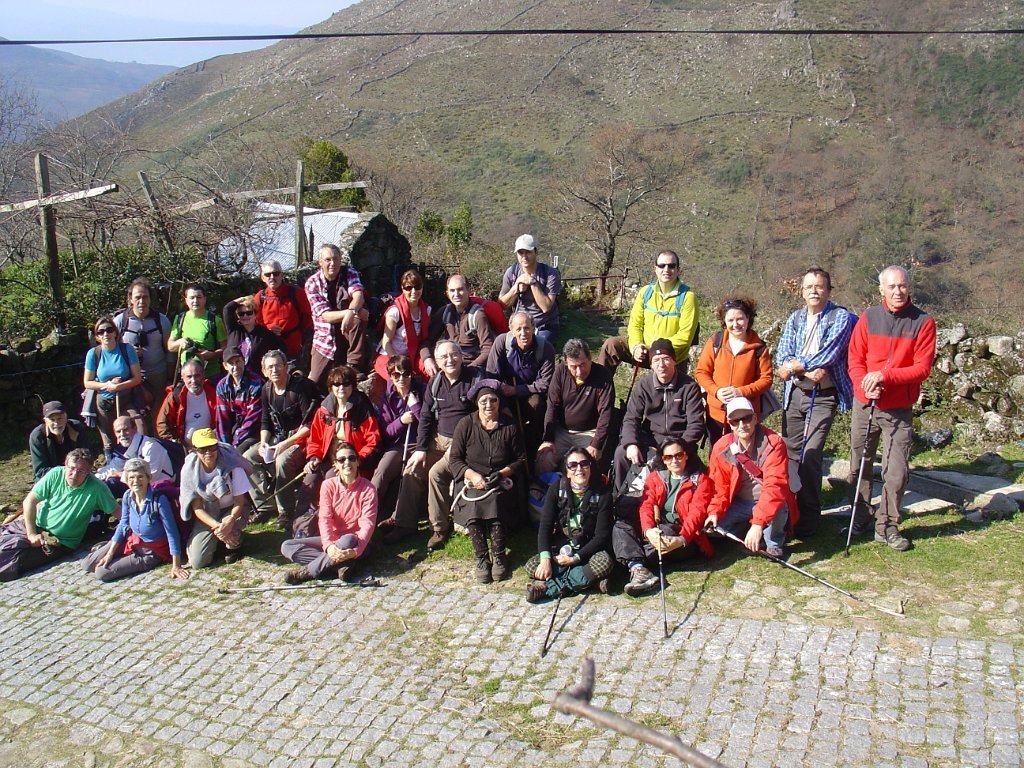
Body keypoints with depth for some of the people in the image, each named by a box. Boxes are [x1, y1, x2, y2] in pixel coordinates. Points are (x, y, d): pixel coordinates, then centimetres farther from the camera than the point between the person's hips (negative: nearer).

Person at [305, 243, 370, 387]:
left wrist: (351, 312, -46)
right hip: (325, 337, -1)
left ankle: (355, 365, -25)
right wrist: (351, 311, -35)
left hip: (348, 334, 1)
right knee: (315, 384, -9)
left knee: (357, 317, -33)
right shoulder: (312, 283, -9)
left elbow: (358, 295, -24)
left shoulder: (349, 272, -4)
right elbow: (325, 315, -19)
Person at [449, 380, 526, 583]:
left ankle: (498, 556, -18)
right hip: (471, 481, 0)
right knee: (472, 504, -32)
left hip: (501, 482, 0)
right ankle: (481, 558, -20)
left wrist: (502, 473, -10)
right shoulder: (466, 425, 3)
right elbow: (454, 460, 2)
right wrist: (472, 475, -16)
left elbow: (520, 459, 8)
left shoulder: (509, 426, 5)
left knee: (494, 500, -33)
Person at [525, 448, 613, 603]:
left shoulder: (602, 493, -9)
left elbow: (601, 535, -11)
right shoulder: (557, 488, -4)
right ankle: (588, 579, -23)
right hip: (560, 548, 2)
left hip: (588, 550, -1)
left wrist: (576, 558, -20)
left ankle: (547, 587, -30)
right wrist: (545, 558, -25)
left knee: (605, 562, -35)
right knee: (531, 567, -23)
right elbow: (545, 526, -10)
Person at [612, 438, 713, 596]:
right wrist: (648, 530, -26)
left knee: (666, 532, -37)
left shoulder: (700, 480, 6)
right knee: (621, 526, -21)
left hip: (685, 538, -4)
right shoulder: (655, 477, 16)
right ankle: (638, 569, -44)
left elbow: (697, 512, -10)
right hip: (656, 531, 4)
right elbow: (646, 506, -2)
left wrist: (681, 539, -30)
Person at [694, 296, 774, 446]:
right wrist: (716, 391, -13)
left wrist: (742, 391, -17)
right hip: (716, 413, 2)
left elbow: (766, 379, -2)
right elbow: (701, 372, 3)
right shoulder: (715, 341, 0)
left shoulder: (759, 347, -4)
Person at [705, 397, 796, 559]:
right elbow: (719, 486, -3)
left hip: (768, 503, -3)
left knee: (777, 507, -36)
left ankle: (775, 543, -3)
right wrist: (714, 512, -24)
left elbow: (775, 486, -32)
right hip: (740, 504, 4)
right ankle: (749, 536, 13)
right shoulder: (721, 448, -10)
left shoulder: (773, 443, -22)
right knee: (712, 526, -17)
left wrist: (757, 524, -42)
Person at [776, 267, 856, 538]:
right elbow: (782, 356, 3)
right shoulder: (795, 318, 12)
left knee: (810, 455, -11)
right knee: (789, 452, 8)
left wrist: (795, 365, -8)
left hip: (824, 397, -5)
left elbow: (828, 355, -16)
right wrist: (807, 370, -14)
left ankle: (809, 516, 0)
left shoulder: (841, 317, -3)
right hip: (795, 394, 5)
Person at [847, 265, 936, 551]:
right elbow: (855, 360, 0)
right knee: (859, 466, 11)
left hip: (900, 409, -2)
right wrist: (866, 386, -17)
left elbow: (922, 368, -10)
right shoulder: (868, 318, 0)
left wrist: (885, 375, -20)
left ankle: (887, 526, 13)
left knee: (897, 471, -2)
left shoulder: (923, 322, -6)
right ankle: (860, 518, 27)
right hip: (865, 405, 2)